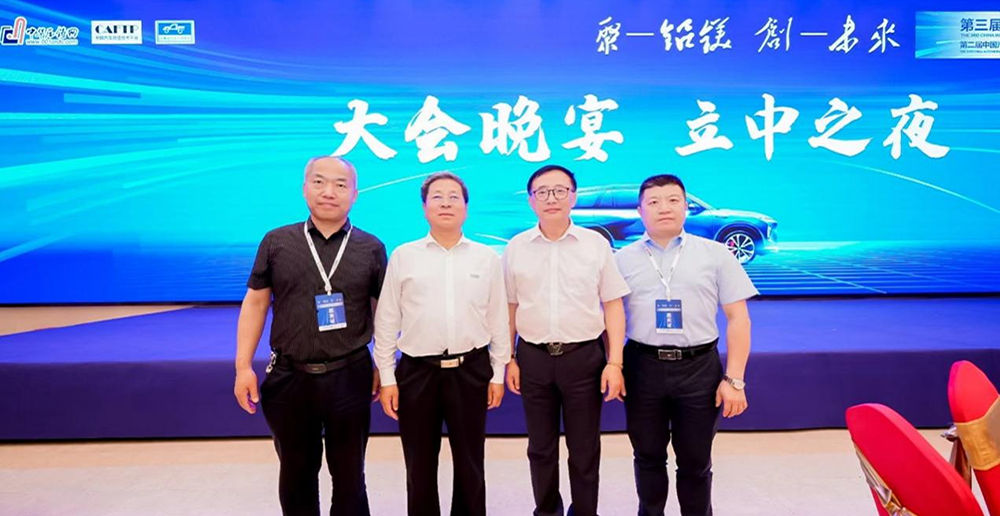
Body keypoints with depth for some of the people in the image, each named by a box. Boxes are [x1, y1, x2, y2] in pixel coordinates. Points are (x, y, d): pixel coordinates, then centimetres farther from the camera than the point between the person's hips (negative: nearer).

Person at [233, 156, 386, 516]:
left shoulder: (371, 248, -1)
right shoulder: (276, 242, 1)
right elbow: (255, 303, 3)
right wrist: (243, 366, -2)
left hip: (349, 377, -1)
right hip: (289, 377, 1)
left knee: (349, 473, 13)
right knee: (296, 472, 17)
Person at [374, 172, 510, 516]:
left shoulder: (487, 258, 2)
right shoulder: (403, 256, 1)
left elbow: (498, 320, 5)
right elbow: (386, 321, 2)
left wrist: (497, 374, 5)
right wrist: (387, 378, 0)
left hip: (470, 370, 0)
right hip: (417, 371, 0)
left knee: (469, 465, 14)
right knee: (419, 467, 13)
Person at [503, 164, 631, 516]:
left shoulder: (596, 244, -3)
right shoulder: (516, 248, 1)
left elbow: (613, 306, -1)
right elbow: (509, 308, 6)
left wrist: (614, 362, -6)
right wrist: (509, 360, 4)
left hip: (584, 357, -1)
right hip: (533, 358, 2)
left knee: (585, 449, 11)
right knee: (540, 448, 16)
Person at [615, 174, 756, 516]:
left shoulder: (716, 255, 2)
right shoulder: (623, 259, 5)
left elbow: (738, 318, 0)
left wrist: (734, 379, -5)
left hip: (699, 368, -1)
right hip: (642, 367, 1)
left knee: (695, 460, 12)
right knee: (648, 456, 15)